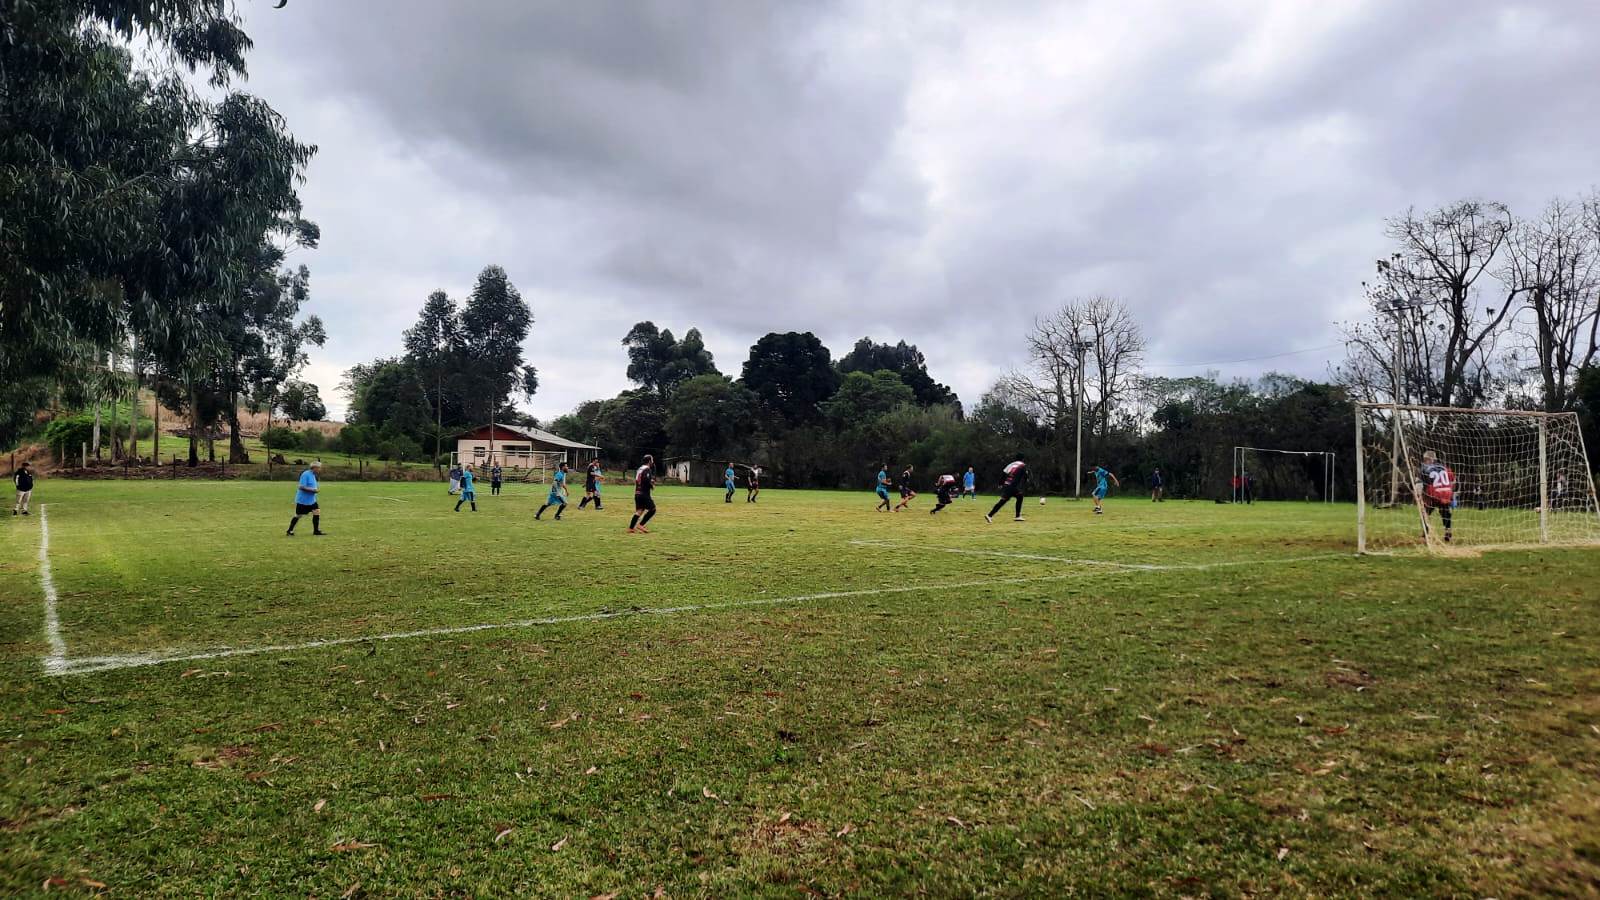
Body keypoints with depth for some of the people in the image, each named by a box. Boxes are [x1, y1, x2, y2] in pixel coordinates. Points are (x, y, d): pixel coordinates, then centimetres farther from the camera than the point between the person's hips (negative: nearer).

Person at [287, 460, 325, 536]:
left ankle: (316, 530, 3)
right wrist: (313, 490, -22)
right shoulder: (305, 474, -18)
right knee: (298, 515, 2)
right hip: (302, 500, -8)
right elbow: (302, 487, -24)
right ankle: (289, 531, 17)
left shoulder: (313, 475, 9)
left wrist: (317, 489, 3)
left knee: (317, 512, -4)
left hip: (312, 500, 8)